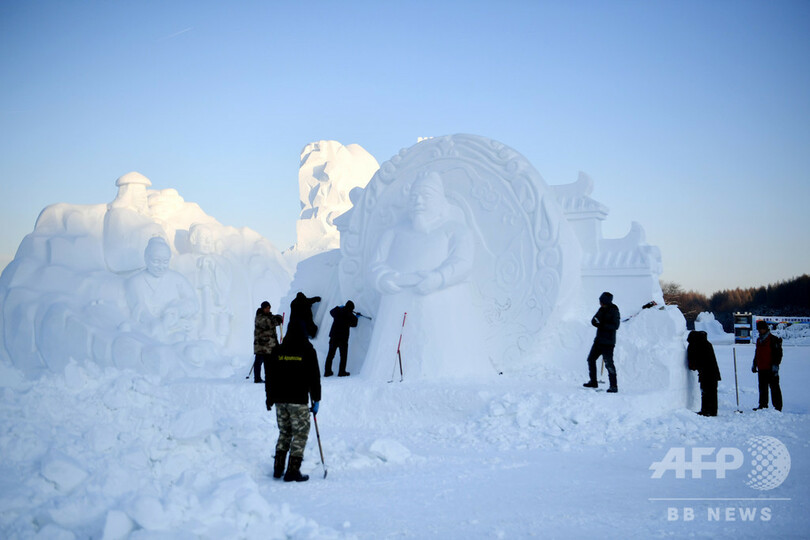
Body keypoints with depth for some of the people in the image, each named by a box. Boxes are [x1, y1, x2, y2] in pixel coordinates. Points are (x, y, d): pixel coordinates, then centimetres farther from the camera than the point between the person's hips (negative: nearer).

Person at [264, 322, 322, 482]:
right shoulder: (308, 351, -4)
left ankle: (278, 469, 17)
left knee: (284, 433, 17)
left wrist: (270, 398, 21)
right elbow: (314, 378, -3)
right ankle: (293, 471, -2)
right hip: (299, 401, -5)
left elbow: (269, 376, 11)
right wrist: (316, 400, 4)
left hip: (280, 401, 5)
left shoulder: (277, 351, 6)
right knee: (300, 435, 2)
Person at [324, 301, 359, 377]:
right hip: (343, 337, -4)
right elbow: (353, 324, 10)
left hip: (334, 335, 4)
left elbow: (331, 312, 26)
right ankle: (342, 372, 4)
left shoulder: (338, 310, 4)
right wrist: (356, 318, 28)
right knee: (343, 355, 7)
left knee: (330, 354, 10)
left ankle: (327, 371, 11)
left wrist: (338, 307, 38)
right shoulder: (350, 315, -5)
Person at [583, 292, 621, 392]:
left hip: (608, 342, -8)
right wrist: (596, 321, -14)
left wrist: (602, 325, -25)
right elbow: (594, 321, 8)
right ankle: (593, 382, 21)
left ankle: (614, 386, -4)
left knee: (609, 363, -10)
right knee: (591, 359, 10)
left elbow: (615, 326, -19)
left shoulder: (614, 311, -12)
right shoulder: (602, 309, 10)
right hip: (599, 340, 8)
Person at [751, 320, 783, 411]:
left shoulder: (774, 339, -6)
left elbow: (778, 353, -11)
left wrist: (775, 365, -17)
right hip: (761, 369, 7)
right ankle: (763, 405, 16)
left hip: (770, 369, -7)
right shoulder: (759, 340, 17)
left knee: (774, 388, -4)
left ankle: (777, 407, -1)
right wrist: (754, 365, 20)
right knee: (762, 388, 10)